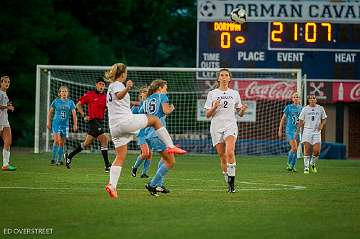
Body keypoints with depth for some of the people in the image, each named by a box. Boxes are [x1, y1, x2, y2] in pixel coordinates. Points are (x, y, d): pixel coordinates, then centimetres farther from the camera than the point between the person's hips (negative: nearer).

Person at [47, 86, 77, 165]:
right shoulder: (56, 101, 2)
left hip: (65, 124, 2)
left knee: (62, 143, 6)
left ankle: (59, 160, 14)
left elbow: (74, 113, 2)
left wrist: (75, 124, -6)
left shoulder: (70, 102, 4)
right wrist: (48, 122, 7)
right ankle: (54, 158, -11)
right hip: (56, 123, -2)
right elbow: (50, 112, 10)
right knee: (57, 140, -18)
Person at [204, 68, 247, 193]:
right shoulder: (212, 94, 6)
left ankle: (232, 181, -20)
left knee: (230, 152, -23)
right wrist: (214, 107, -15)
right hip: (216, 127, 1)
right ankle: (229, 183, 14)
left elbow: (239, 113, 15)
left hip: (230, 126, -1)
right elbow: (208, 115, 5)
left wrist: (242, 110, -7)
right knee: (222, 157, 2)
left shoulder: (234, 94, 9)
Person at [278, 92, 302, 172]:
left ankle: (292, 166, 19)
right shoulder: (288, 107, -1)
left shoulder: (301, 108, 7)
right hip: (290, 130, -4)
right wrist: (280, 130, 3)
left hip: (298, 130, 4)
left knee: (295, 149, 7)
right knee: (294, 148, -15)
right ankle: (289, 164, 2)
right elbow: (283, 119, 5)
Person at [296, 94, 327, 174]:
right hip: (307, 131, -1)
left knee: (316, 151, -9)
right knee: (307, 150, -8)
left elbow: (324, 119, 14)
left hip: (317, 131, 1)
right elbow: (301, 121, 7)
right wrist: (297, 132, 1)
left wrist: (322, 124, -8)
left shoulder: (320, 108, 6)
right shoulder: (305, 109, 4)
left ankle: (313, 164, 18)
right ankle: (306, 167, -2)